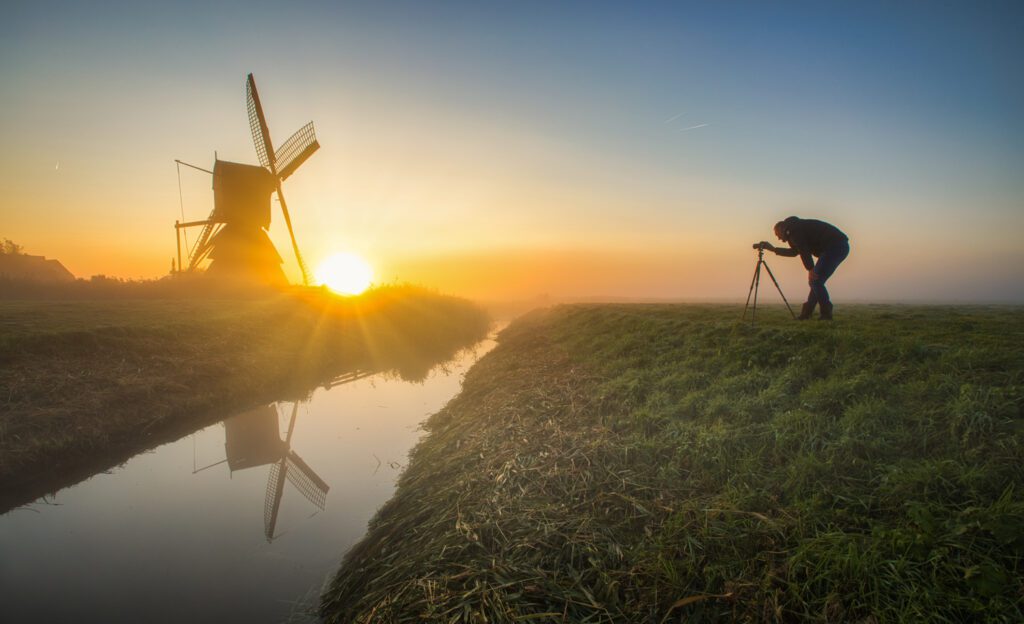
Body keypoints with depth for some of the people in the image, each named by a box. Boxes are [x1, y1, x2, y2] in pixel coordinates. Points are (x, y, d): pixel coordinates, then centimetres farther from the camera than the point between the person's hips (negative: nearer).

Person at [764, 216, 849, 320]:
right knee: (816, 281, 12)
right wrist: (775, 249, 37)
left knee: (815, 281, -10)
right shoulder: (797, 227, 25)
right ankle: (806, 313, 14)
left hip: (835, 246, -10)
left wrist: (810, 269, -18)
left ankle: (826, 314, -9)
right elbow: (794, 252, 35)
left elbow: (804, 250, -17)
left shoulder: (793, 229, -6)